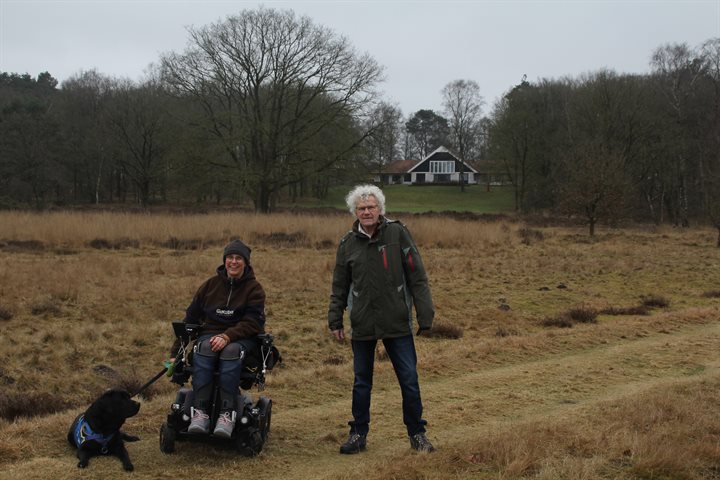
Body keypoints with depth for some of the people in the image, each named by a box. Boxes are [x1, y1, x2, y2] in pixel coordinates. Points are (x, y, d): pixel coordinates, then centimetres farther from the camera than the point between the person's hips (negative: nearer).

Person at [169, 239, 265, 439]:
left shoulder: (254, 288, 4)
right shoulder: (210, 285, 11)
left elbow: (253, 323, -8)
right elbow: (190, 318, 14)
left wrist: (227, 336, -24)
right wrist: (175, 352, 9)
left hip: (242, 338, -2)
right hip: (210, 334, 2)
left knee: (231, 351, -37)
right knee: (204, 348, -34)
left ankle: (227, 414, -46)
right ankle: (200, 412, -42)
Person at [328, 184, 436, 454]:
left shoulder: (397, 233, -3)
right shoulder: (348, 243, 5)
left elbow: (417, 277, -3)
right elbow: (339, 287, 14)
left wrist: (425, 315, -6)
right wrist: (335, 320, 11)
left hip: (398, 323, -2)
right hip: (362, 325, 2)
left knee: (409, 381, 3)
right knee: (362, 382, 11)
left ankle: (416, 433, 18)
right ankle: (359, 433, 24)